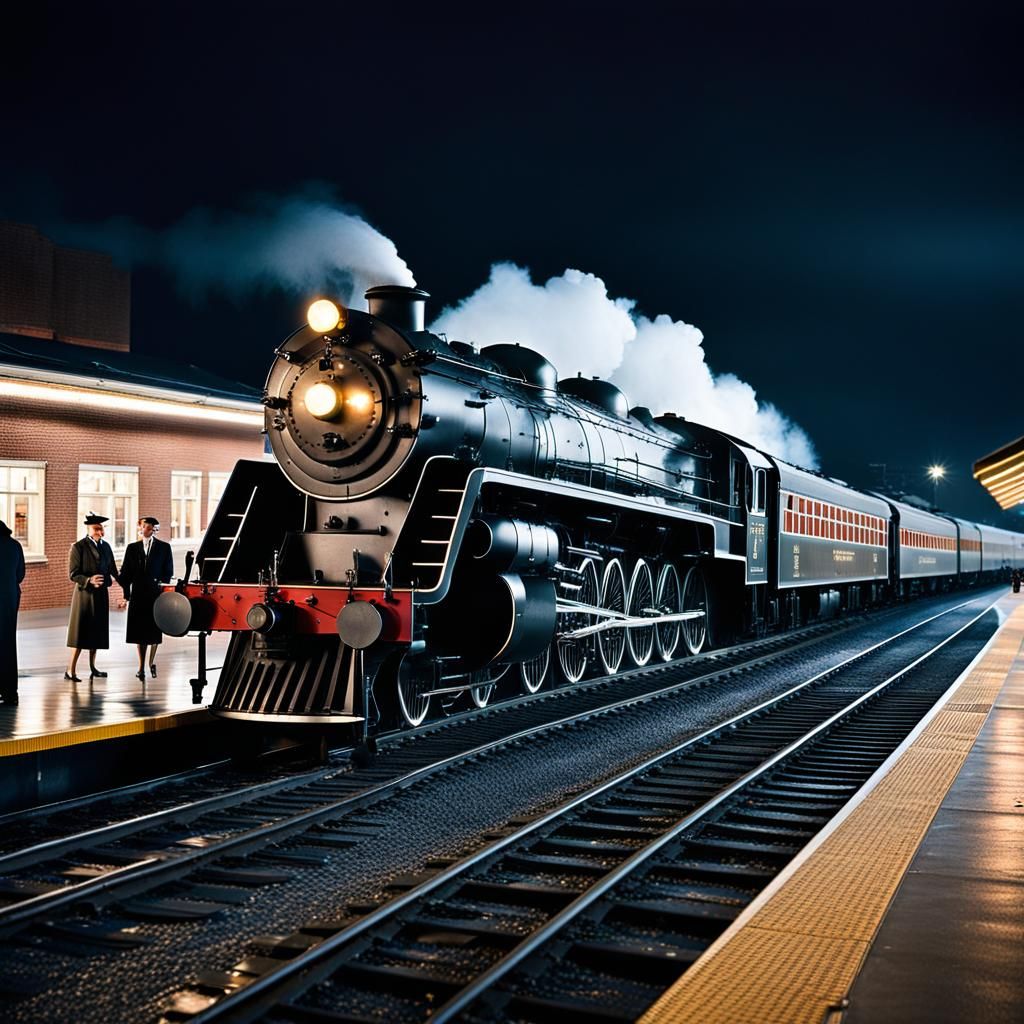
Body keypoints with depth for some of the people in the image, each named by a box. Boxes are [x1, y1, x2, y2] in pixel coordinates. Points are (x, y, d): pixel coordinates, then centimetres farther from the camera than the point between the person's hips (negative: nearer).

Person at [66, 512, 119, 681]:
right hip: (85, 593, -6)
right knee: (81, 631, -7)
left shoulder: (106, 546, 10)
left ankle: (92, 667, 20)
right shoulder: (78, 546, -9)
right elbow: (73, 574, -13)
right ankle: (70, 670, -4)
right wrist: (89, 580, -28)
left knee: (97, 630, 10)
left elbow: (112, 569, 18)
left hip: (101, 593, 6)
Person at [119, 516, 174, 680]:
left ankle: (152, 662, 24)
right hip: (138, 596, 1)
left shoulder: (164, 547, 3)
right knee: (139, 631, 1)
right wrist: (127, 593, 0)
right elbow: (125, 572, 8)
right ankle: (142, 667, 6)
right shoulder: (132, 548, 8)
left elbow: (168, 571, 4)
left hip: (156, 595, -1)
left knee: (154, 629, 5)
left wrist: (162, 590, -4)